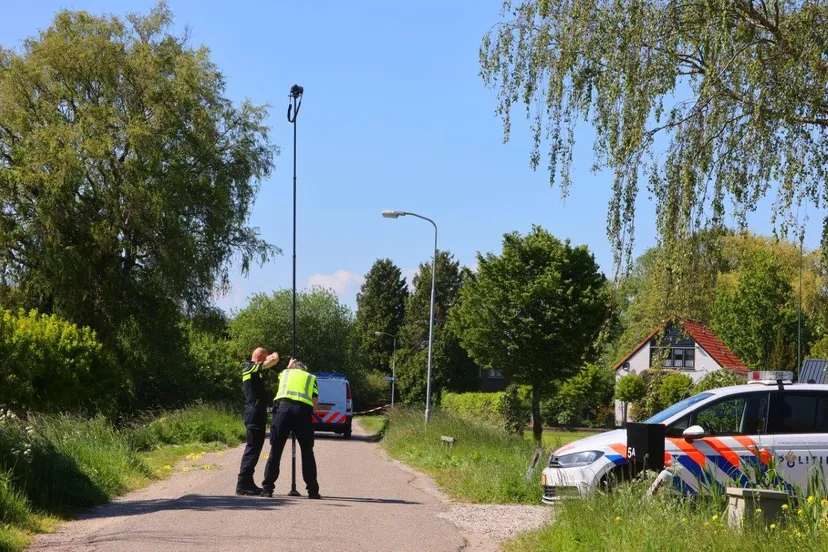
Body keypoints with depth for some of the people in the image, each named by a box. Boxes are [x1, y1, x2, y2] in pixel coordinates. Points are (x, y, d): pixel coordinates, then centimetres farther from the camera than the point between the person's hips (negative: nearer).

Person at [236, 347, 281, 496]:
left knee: (253, 448, 14)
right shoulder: (253, 367, -9)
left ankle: (246, 483, 18)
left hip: (252, 413, 10)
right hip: (255, 413, -10)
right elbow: (274, 360, -20)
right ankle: (244, 483, -13)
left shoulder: (249, 370, 21)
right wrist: (274, 355, 0)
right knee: (253, 448, -11)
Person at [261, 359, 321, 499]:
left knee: (275, 450, 5)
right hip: (304, 410, 0)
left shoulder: (285, 373, 28)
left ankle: (267, 488, 0)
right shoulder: (311, 378, 26)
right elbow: (315, 406, 18)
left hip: (283, 407, 0)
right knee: (307, 452, 11)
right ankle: (312, 490, 10)